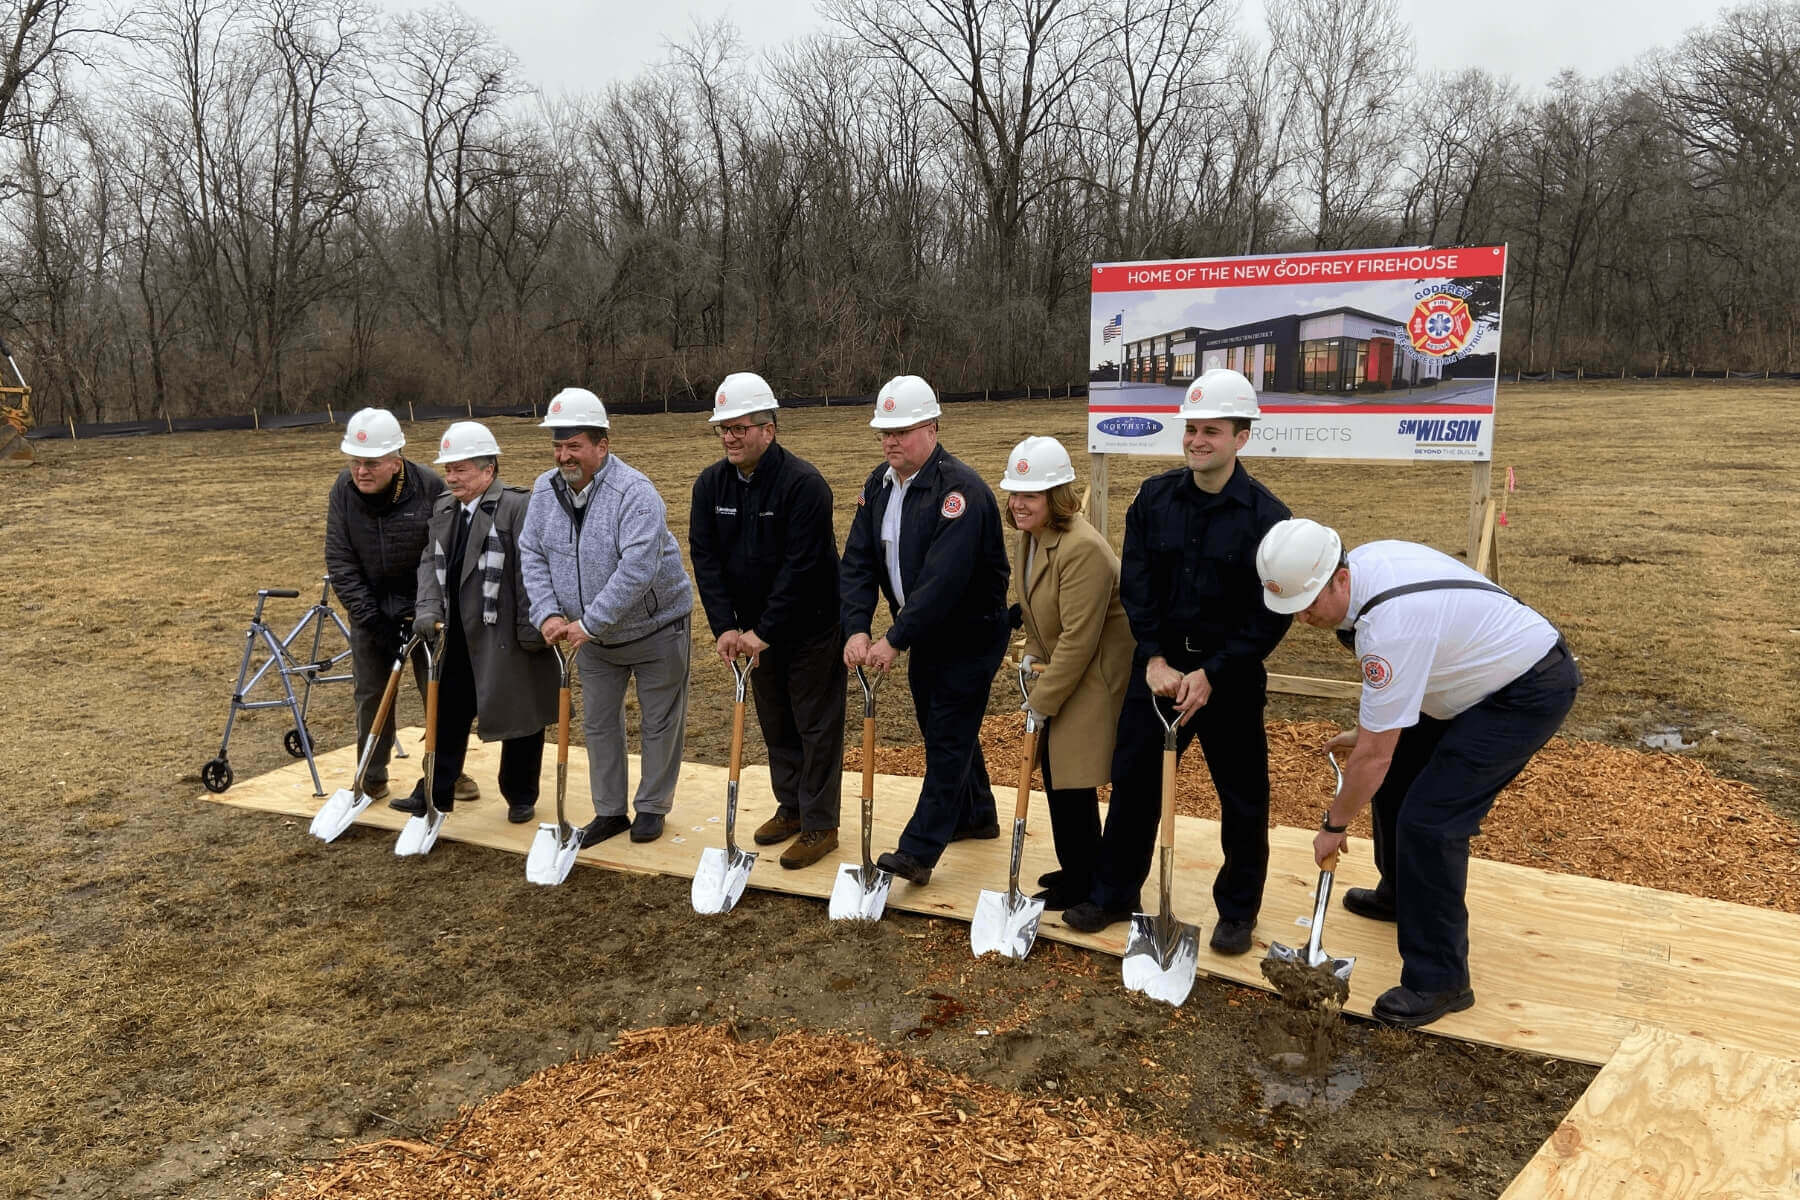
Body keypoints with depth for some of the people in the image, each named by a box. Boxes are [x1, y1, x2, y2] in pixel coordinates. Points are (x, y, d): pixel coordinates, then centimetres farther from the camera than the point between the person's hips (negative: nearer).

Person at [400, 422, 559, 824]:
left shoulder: (518, 506, -14)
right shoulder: (443, 508, 10)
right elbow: (431, 562, 7)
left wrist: (531, 626, -18)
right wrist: (428, 609, -8)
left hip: (507, 638, -6)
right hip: (458, 636, 7)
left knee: (518, 718, 7)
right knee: (447, 715, 14)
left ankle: (521, 798, 23)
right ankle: (436, 794, 26)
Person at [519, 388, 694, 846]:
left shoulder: (635, 493, -27)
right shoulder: (545, 490, -5)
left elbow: (637, 570, -34)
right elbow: (532, 554, 0)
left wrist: (589, 624, -32)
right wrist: (547, 613, -15)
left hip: (655, 628, -6)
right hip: (592, 634, 6)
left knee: (660, 722, 7)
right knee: (598, 722, 13)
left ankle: (652, 807, 24)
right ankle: (609, 811, 27)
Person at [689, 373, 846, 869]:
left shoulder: (804, 483, -22)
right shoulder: (711, 484, -2)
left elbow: (801, 567, -24)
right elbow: (705, 558, -4)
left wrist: (764, 632, -23)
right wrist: (725, 627, -14)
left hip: (810, 628, -6)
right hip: (753, 630, 7)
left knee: (816, 726, 3)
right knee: (774, 724, 17)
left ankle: (820, 826, 13)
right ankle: (791, 807, 34)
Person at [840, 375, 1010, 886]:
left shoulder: (960, 489, -25)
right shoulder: (877, 486, 0)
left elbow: (944, 579, -32)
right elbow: (858, 561, -4)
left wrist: (895, 640, -31)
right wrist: (857, 629, -19)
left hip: (971, 633, -8)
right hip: (924, 633, 8)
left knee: (947, 737, -5)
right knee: (939, 726, 19)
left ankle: (918, 852, -3)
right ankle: (976, 815, 38)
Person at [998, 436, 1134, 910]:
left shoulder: (1082, 548, -26)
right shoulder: (1028, 538, 4)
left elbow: (1078, 638, -25)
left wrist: (1043, 700, -19)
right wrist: (1033, 654, 8)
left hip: (1098, 677, -9)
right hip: (1062, 670, 9)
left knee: (1072, 780, -2)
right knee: (1054, 769, 15)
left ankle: (1079, 886, 15)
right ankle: (1079, 869, 31)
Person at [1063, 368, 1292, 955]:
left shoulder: (1265, 516, -12)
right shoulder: (1154, 497, -1)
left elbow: (1271, 615, -12)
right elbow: (1135, 583, -2)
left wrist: (1211, 675, -17)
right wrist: (1154, 659, -12)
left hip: (1231, 676, -3)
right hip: (1157, 667, 3)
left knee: (1242, 797, 9)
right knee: (1132, 780, 10)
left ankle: (1238, 910, 27)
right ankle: (1115, 893, 27)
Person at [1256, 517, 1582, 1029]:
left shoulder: (1389, 625, -36)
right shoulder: (1365, 560, -8)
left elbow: (1372, 757, -27)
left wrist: (1334, 825, -13)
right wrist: (1370, 727, 16)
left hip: (1530, 693, -10)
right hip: (1488, 672, 10)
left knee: (1429, 821, -15)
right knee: (1397, 776, 18)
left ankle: (1439, 981, -3)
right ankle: (1400, 895, 41)